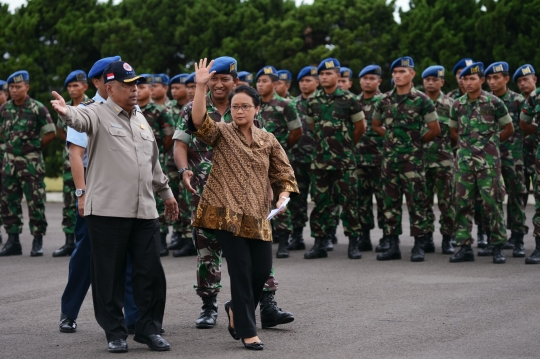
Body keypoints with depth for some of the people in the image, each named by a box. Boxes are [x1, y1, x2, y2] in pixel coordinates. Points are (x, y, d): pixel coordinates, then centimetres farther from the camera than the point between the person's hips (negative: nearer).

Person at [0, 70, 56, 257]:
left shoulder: (38, 108, -9)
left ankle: (38, 242, 4)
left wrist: (35, 146, -2)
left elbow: (51, 133, -5)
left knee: (35, 203, -3)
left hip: (31, 162, -5)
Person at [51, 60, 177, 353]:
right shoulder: (99, 114, -3)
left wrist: (165, 192, 31)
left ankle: (148, 329, 18)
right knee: (109, 275, 2)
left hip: (145, 211, 6)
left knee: (150, 273, 6)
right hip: (107, 211, -5)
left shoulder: (140, 119, 18)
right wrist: (66, 112, -51)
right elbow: (81, 119, -28)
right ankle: (115, 332, 13)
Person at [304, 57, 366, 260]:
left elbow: (360, 126, 5)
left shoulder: (348, 99, -4)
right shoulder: (313, 100, 6)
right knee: (320, 202, 5)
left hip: (345, 160, -3)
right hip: (321, 159, 3)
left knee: (349, 201, -1)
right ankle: (320, 243, 11)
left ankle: (353, 243, 5)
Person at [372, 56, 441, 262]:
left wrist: (416, 142, 4)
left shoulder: (421, 100, -4)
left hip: (413, 158, -4)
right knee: (390, 201, 6)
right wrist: (392, 137, 11)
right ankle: (393, 246, 13)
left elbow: (435, 129, -1)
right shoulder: (385, 100, 8)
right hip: (389, 158, 5)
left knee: (416, 202, -3)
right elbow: (376, 125, 22)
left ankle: (418, 247, 2)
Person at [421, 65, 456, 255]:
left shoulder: (450, 104, 2)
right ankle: (427, 238, 11)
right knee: (424, 201, 4)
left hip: (444, 160, -2)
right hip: (421, 159, 2)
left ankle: (448, 239, 5)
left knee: (446, 201, -1)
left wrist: (446, 145, -1)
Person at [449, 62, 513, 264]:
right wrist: (467, 144, 11)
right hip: (464, 160, 4)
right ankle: (465, 247, 8)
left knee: (492, 203, -3)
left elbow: (508, 129, 5)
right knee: (463, 203, 3)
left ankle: (498, 247, 4)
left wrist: (490, 142, 9)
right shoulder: (457, 105, 7)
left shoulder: (493, 102, -4)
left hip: (488, 160, -4)